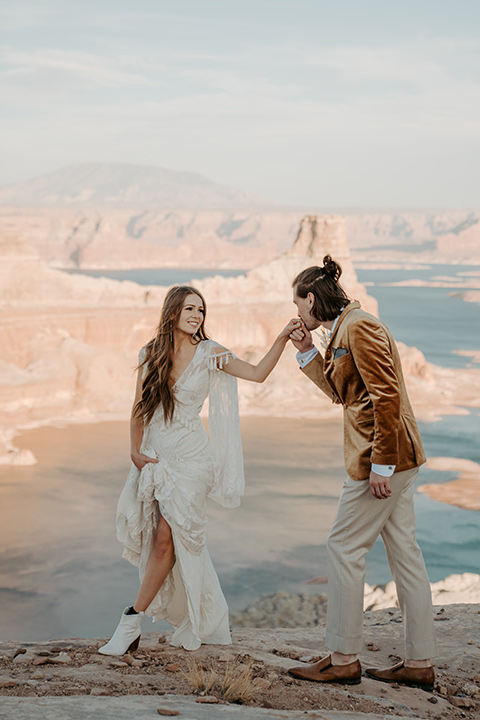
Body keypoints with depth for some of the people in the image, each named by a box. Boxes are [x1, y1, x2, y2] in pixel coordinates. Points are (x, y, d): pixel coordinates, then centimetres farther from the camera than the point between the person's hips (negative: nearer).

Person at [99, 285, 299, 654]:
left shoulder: (208, 353, -3)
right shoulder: (151, 354, 3)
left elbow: (258, 373, -9)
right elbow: (139, 408, 9)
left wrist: (283, 338, -19)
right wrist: (135, 451, 3)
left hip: (190, 457, -3)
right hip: (155, 455, 3)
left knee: (167, 535, -10)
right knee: (165, 539, 4)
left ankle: (132, 622, -3)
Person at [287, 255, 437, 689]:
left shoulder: (359, 327, -15)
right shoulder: (344, 330, 17)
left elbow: (386, 396, -21)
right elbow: (341, 392, 26)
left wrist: (380, 465, -22)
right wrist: (308, 352, 16)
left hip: (383, 456, -10)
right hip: (398, 458, 10)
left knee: (344, 548, -2)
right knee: (404, 551, 11)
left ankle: (343, 660, 8)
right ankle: (420, 663, 17)